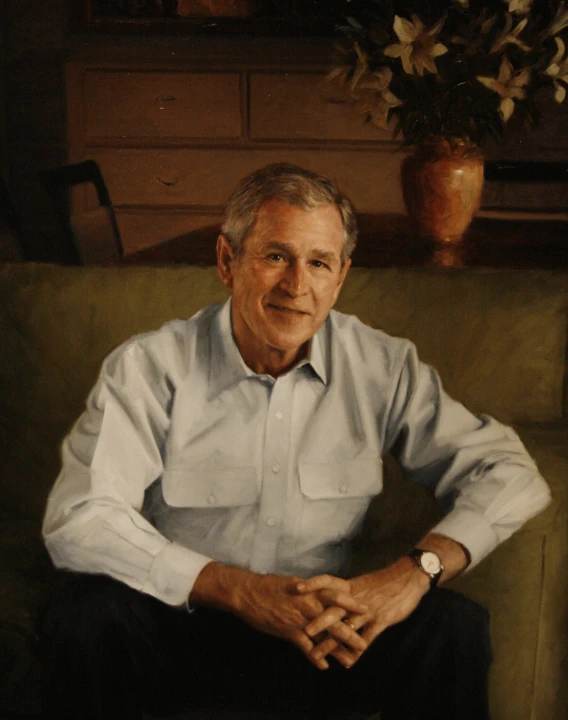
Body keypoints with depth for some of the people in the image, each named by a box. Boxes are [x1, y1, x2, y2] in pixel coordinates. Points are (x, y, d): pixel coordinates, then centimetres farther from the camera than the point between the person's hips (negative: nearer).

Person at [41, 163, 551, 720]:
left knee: (455, 626, -24)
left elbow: (510, 473, -4)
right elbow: (78, 522, -20)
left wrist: (417, 570, -23)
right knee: (87, 616, -31)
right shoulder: (149, 368, -11)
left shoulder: (382, 370, -4)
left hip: (323, 626, 1)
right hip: (181, 621, -1)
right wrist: (240, 590, -27)